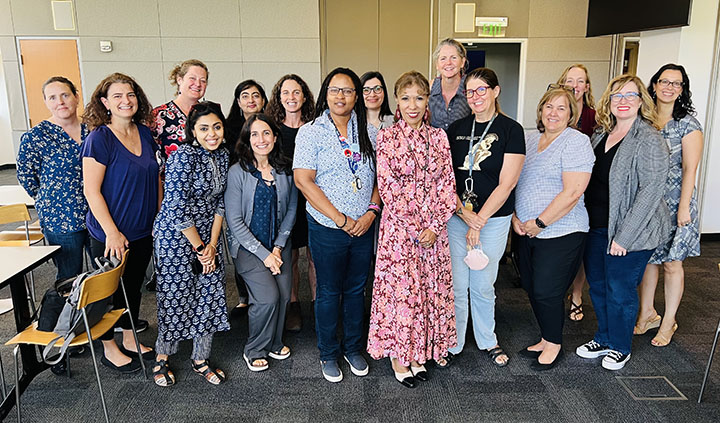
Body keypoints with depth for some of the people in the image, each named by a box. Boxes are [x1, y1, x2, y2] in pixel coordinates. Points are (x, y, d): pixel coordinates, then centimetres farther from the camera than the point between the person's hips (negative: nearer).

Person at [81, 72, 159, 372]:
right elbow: (91, 190, -17)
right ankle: (110, 350, 27)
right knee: (110, 291, 9)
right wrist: (112, 232, -19)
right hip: (109, 234, -6)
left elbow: (156, 178, 11)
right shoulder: (99, 138, -15)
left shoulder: (145, 133, 3)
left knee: (134, 286, 19)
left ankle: (130, 339, 37)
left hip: (143, 231, 6)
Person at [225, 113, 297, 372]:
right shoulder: (238, 172, -9)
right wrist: (263, 253, -13)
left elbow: (291, 209, 7)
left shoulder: (285, 170, 2)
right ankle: (254, 351, 10)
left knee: (284, 295, -6)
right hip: (248, 246, -4)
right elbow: (235, 221, -11)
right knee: (268, 297, -17)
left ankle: (274, 343, 23)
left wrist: (278, 246, -3)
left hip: (279, 245, 4)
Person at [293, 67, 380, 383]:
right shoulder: (311, 132, -7)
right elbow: (304, 181, -14)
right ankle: (328, 354, 28)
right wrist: (341, 220, -16)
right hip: (327, 229, -3)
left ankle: (353, 348, 34)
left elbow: (380, 176, 10)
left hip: (364, 227, 4)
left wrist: (372, 210, -8)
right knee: (329, 291, 9)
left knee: (356, 289, 16)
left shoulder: (369, 132, 6)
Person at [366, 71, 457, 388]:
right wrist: (414, 228, -13)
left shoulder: (438, 137, 6)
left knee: (429, 289, 11)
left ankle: (417, 354, 29)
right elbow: (387, 187, -9)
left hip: (434, 230, 4)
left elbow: (447, 184, 3)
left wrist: (435, 226, -7)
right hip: (398, 228, -3)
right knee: (398, 290, 4)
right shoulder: (386, 137, -4)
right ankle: (398, 357, 21)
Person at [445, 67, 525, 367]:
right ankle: (453, 343, 23)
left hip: (493, 219, -2)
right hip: (455, 217, 2)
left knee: (482, 286, 9)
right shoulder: (456, 129, 6)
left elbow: (506, 184, -9)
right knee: (455, 285, 6)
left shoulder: (511, 130, -4)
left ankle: (487, 341, 32)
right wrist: (464, 213, -10)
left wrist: (478, 221, -12)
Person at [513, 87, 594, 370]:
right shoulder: (529, 140, 11)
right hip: (526, 231, 7)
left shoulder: (576, 142, -10)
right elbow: (514, 181, 14)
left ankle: (554, 344, 21)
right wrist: (515, 218, 1)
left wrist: (539, 223, -16)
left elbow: (572, 193, -18)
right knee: (532, 288, 12)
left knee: (546, 291, -2)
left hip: (560, 233, -7)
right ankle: (546, 339, 31)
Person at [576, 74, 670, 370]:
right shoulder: (601, 135, 8)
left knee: (620, 291, 6)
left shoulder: (649, 140, -14)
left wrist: (624, 237, -20)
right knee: (597, 285, 17)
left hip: (630, 233, -7)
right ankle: (604, 339, 38)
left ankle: (620, 348, 28)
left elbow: (650, 191, -19)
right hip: (596, 227, 7)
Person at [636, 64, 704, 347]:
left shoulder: (688, 124, -6)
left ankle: (669, 322, 18)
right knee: (647, 258, 11)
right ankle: (647, 314, 26)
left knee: (671, 264, 4)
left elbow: (690, 169, -9)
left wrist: (684, 207, -14)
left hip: (674, 203, -4)